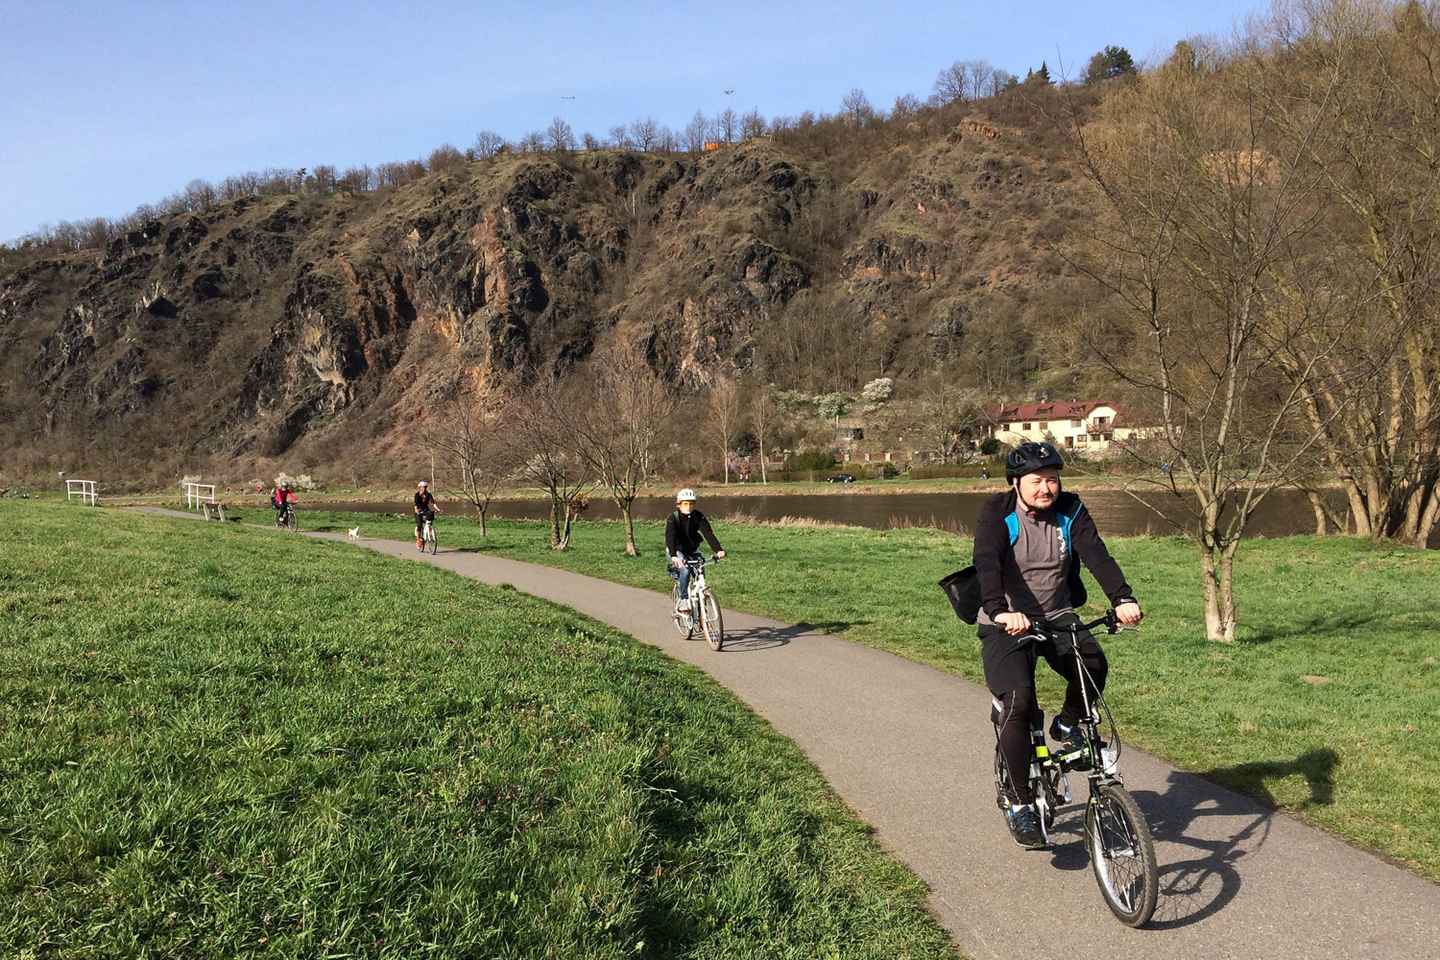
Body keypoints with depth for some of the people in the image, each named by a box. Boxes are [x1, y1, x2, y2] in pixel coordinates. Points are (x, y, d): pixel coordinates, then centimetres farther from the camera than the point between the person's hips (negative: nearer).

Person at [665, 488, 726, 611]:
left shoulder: (698, 516, -12)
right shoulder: (673, 518, -20)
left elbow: (708, 533, -24)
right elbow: (670, 537, -33)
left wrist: (718, 549, -40)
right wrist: (673, 556, -51)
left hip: (692, 550, 4)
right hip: (677, 551, -4)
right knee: (685, 570, -29)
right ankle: (683, 601, -17)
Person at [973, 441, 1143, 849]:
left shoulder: (1070, 512, -1)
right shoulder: (996, 514, -11)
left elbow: (1097, 555, -16)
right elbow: (987, 564, -27)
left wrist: (1122, 598, -34)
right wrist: (1000, 611, -46)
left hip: (1057, 616, 3)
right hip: (1006, 624, -3)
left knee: (1094, 664, -26)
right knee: (1019, 703, -21)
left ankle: (1067, 724, 7)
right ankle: (1020, 804, -7)